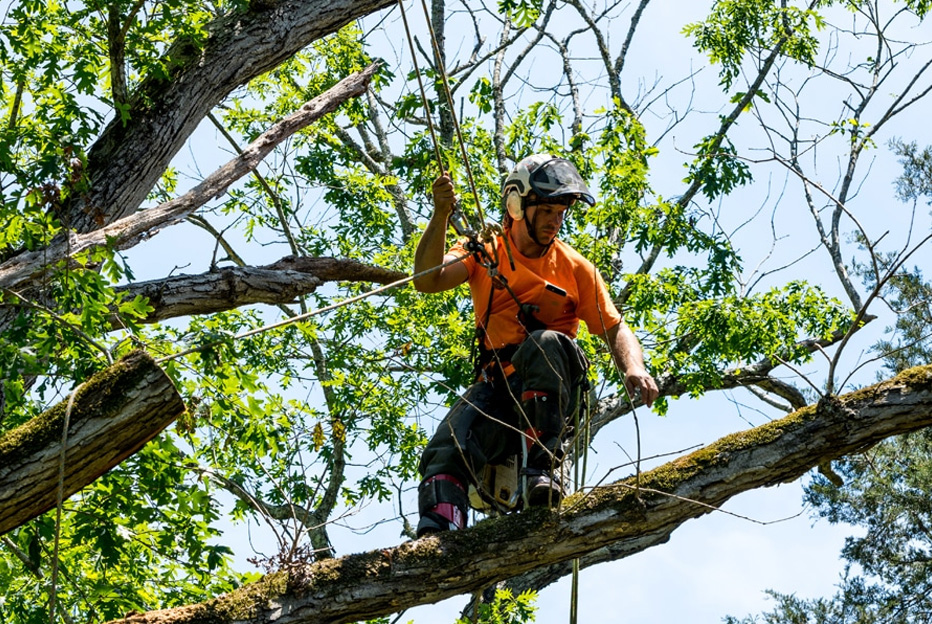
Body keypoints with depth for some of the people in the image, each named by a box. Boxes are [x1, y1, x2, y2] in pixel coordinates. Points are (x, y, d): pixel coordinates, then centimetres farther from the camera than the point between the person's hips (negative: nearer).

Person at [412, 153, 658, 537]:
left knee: (546, 343, -36)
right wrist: (441, 217, -19)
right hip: (496, 385, 1)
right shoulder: (484, 253, 11)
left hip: (551, 385, -1)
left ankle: (541, 468, -33)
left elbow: (615, 329, 7)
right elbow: (427, 281, -6)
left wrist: (634, 368, -15)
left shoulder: (574, 268, 12)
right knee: (445, 453, -26)